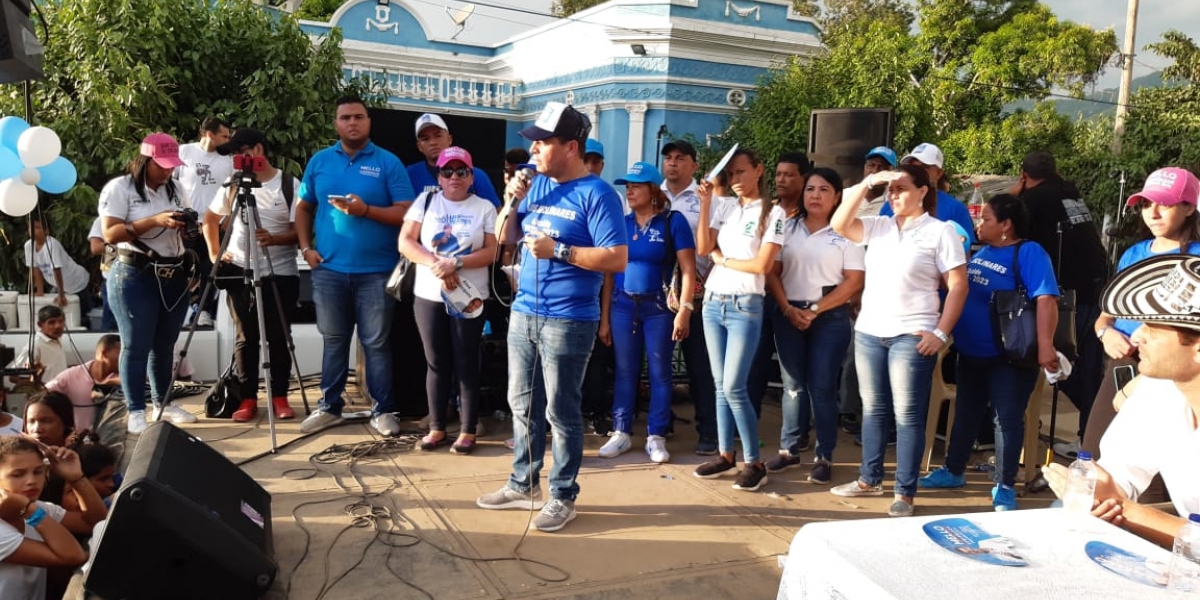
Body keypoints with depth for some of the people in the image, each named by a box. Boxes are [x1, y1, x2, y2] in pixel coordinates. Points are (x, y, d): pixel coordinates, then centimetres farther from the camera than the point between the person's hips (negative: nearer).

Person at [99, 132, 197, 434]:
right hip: (134, 276, -6)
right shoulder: (119, 188, -5)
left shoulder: (175, 190, 15)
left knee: (165, 344, 11)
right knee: (136, 346, -3)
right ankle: (136, 412, 3)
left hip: (174, 276, 6)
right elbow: (110, 234, -14)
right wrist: (155, 221, -21)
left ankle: (163, 404, 22)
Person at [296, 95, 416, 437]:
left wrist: (365, 210, -19)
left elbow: (406, 213, -7)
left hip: (376, 271, -3)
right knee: (334, 340, 12)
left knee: (377, 343, 4)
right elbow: (304, 208, 15)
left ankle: (382, 410, 12)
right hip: (329, 269, 3)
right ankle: (329, 406, 23)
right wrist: (306, 247, 2)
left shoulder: (388, 163, -1)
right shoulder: (319, 161, 9)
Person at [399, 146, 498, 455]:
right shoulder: (426, 201, 6)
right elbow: (405, 242, -2)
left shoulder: (485, 208, 3)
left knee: (466, 364, 2)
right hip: (428, 296, 2)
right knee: (436, 363, 9)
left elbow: (490, 252, -5)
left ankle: (468, 430, 11)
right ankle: (437, 428, 19)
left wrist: (455, 263, -19)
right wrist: (435, 264, -16)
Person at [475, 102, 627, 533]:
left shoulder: (597, 194, -12)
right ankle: (523, 485, 30)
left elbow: (618, 258, -18)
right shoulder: (537, 185, 10)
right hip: (523, 313, 7)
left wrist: (558, 250, -20)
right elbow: (505, 238, 15)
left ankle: (563, 496, 17)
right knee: (522, 404, 15)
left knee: (560, 411, 3)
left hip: (568, 321, -7)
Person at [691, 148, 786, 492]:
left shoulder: (773, 213, -5)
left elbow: (763, 264, -13)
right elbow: (703, 249, -2)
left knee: (734, 387, -8)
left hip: (745, 306, -5)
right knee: (720, 385, 9)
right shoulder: (724, 207, 9)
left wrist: (723, 259, -4)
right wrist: (704, 204, -6)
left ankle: (755, 463, 4)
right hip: (713, 302, 5)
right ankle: (726, 455, 19)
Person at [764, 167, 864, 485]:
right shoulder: (787, 227, 8)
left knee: (822, 387, 0)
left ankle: (824, 457, 8)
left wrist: (815, 310, -12)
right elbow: (772, 272, 4)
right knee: (793, 384, 9)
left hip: (830, 318, -3)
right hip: (788, 314, 3)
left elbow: (854, 281, -7)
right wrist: (788, 309, -9)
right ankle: (789, 449, 18)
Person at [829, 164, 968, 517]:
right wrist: (866, 184, -6)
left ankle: (905, 492, 7)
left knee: (907, 414, -1)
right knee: (873, 409, 14)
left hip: (912, 336, -5)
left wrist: (941, 333, -13)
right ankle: (870, 479, 26)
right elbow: (839, 224, -2)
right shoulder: (877, 226, 11)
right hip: (868, 332, 5)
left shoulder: (940, 231, -3)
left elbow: (958, 285, -6)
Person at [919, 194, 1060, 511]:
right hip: (970, 352, 8)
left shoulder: (1029, 252, -14)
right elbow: (959, 290, 22)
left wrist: (1045, 345, -32)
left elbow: (1046, 300, -24)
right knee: (966, 412, 17)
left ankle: (1004, 486, 11)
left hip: (1009, 356, -8)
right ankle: (954, 471, 30)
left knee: (1006, 419, 1)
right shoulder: (981, 252, 9)